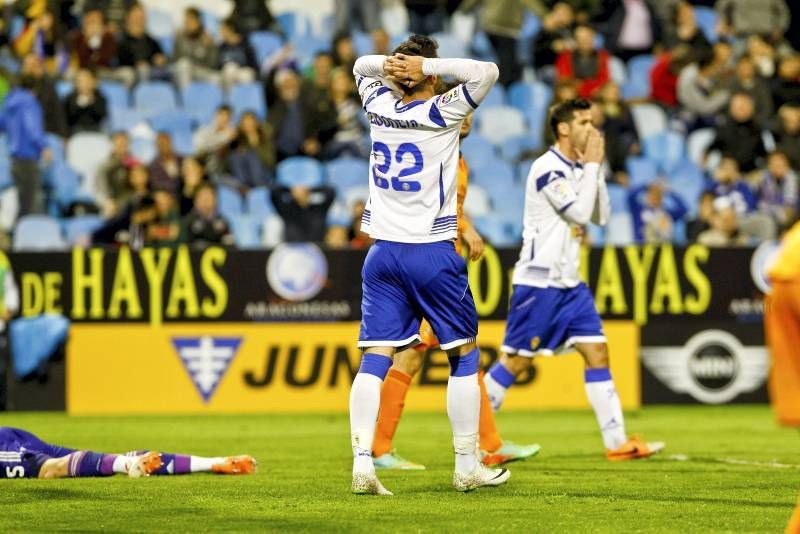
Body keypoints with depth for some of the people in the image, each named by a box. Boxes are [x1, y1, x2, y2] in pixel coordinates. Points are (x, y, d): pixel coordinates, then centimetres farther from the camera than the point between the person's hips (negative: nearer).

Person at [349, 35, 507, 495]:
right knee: (464, 354, 8)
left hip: (382, 252, 4)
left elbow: (361, 67, 25)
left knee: (375, 358, -2)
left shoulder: (379, 105, 5)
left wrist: (389, 64, 4)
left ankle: (362, 463, -14)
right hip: (433, 253, -4)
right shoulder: (440, 114, -10)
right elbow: (487, 72, -15)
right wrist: (427, 66, -12)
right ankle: (468, 466, 11)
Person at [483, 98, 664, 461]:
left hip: (569, 283, 8)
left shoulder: (577, 169, 13)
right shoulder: (548, 168, -14)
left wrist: (596, 169, 4)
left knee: (597, 353, 1)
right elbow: (581, 212, -20)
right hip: (539, 282, -8)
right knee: (517, 360, -5)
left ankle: (617, 442, -1)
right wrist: (592, 165, -12)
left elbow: (601, 216, 13)